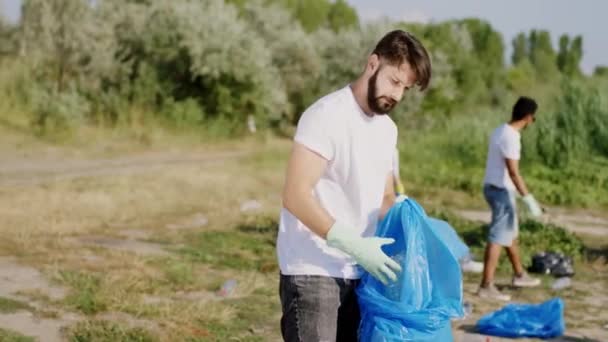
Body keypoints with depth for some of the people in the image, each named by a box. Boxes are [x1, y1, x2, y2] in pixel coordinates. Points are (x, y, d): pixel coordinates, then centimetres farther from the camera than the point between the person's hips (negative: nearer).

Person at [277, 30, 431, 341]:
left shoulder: (387, 128, 12)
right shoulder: (326, 116, -15)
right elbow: (295, 196, -21)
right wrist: (354, 244, -26)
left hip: (358, 272, 9)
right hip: (313, 271, -8)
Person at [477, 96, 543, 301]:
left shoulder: (501, 131, 8)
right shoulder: (511, 138, -21)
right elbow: (513, 172, -26)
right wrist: (529, 199, -26)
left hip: (493, 187, 10)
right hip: (502, 191, -10)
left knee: (510, 234, 22)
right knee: (498, 238, -8)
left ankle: (519, 275, 36)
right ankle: (486, 286, -8)